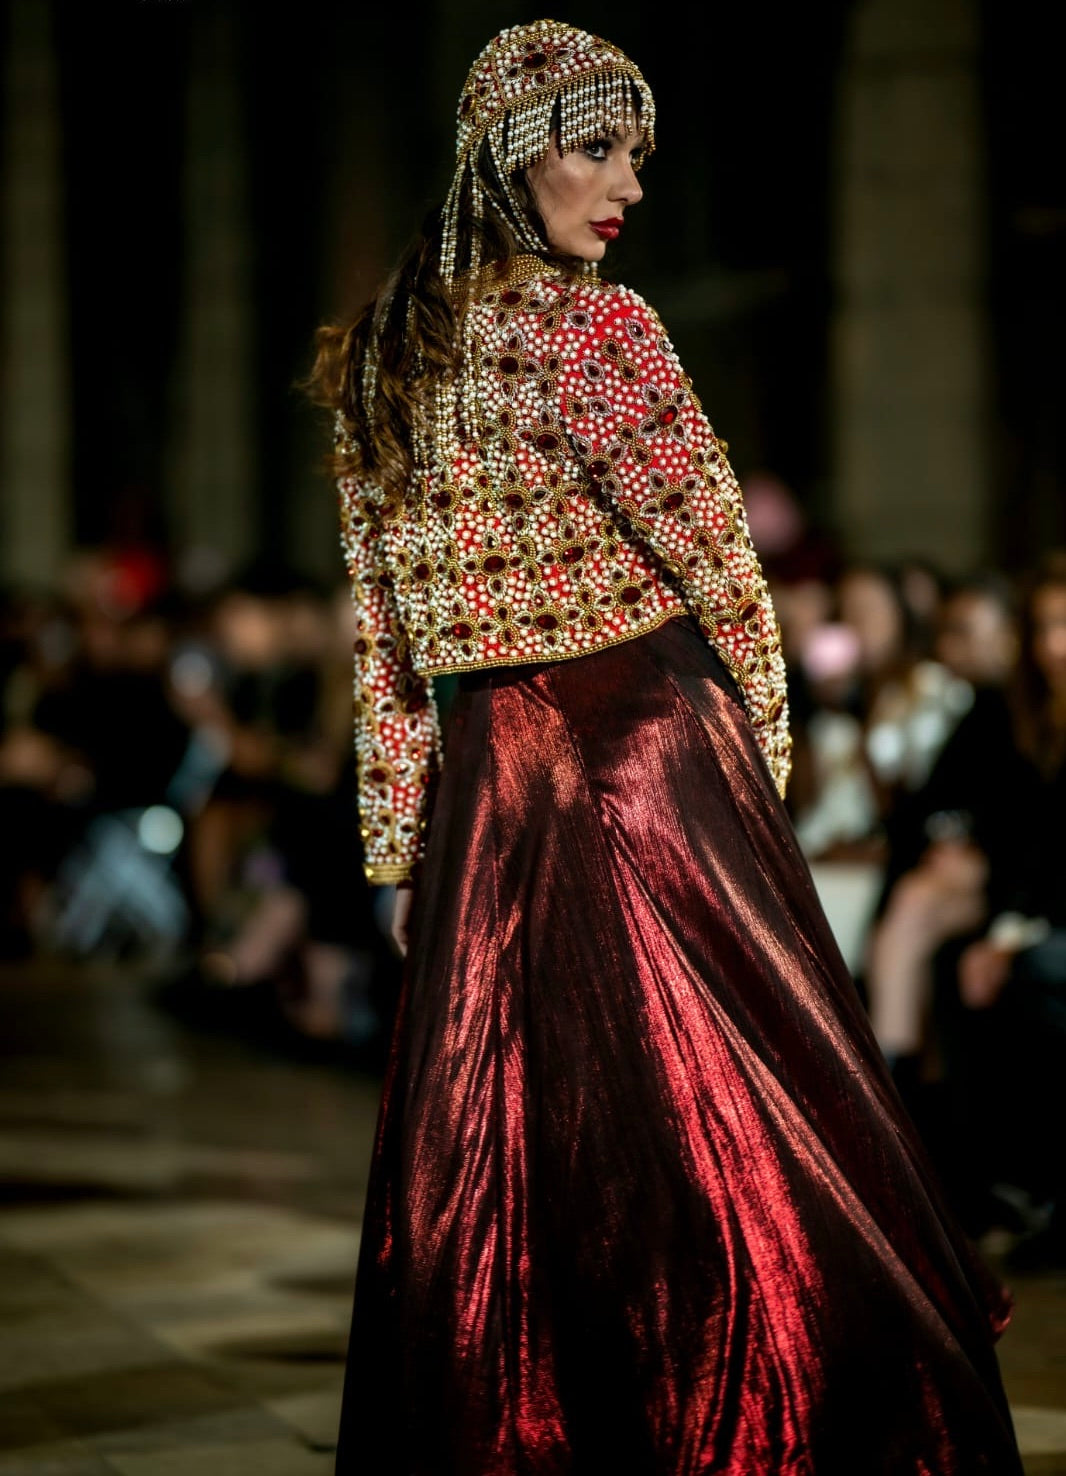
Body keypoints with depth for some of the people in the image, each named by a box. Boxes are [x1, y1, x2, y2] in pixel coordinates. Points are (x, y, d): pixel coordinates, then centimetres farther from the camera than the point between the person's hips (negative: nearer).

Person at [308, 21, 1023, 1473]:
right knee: (716, 1134, 0)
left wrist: (398, 845, 14)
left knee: (488, 1165, 10)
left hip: (485, 782, 6)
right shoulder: (599, 331, -12)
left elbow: (382, 641, 11)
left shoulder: (378, 360, 8)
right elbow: (718, 567, -7)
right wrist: (765, 739, 9)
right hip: (651, 754, -6)